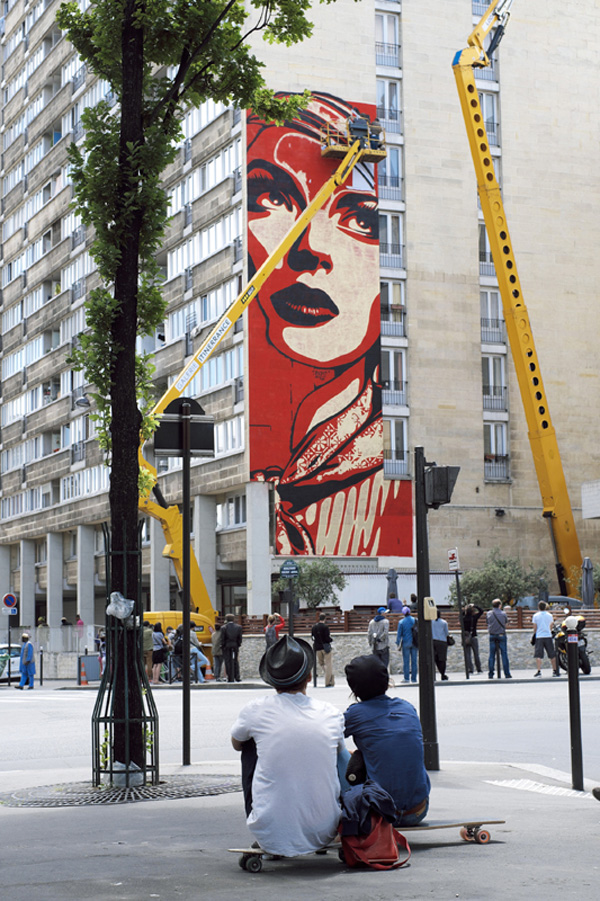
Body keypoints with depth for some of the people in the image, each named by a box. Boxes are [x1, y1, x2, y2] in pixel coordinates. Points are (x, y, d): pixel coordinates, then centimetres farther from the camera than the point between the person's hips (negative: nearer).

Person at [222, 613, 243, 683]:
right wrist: (238, 645, 12)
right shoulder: (238, 627, 0)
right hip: (235, 646, 2)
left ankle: (230, 678, 0)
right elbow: (240, 638, 2)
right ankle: (237, 677, 8)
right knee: (236, 662, 12)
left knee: (228, 663, 2)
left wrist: (223, 646, 4)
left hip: (227, 647, -2)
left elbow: (223, 639, -6)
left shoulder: (224, 628, -7)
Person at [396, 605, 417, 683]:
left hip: (406, 643, -2)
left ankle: (406, 678, -1)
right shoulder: (415, 620, 1)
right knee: (414, 661, 6)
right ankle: (414, 678, 8)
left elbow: (399, 634, -3)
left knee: (406, 661, 2)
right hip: (414, 643, 2)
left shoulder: (401, 622, -5)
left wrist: (397, 643, 5)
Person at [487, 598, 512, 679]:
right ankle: (507, 674, 1)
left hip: (492, 635, 2)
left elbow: (488, 622, 5)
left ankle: (490, 674, 4)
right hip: (501, 635, -2)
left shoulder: (488, 613, -2)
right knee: (504, 654, 2)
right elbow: (506, 622, 6)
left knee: (491, 655, 5)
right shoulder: (503, 613, -7)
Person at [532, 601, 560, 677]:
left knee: (538, 655, -4)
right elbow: (551, 627, 11)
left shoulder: (535, 616, 0)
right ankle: (555, 670, 19)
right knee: (552, 655, 12)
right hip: (548, 636, 2)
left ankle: (539, 671, -16)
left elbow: (535, 627, 1)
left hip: (539, 637, -2)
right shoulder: (549, 615, 4)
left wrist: (534, 634, 18)